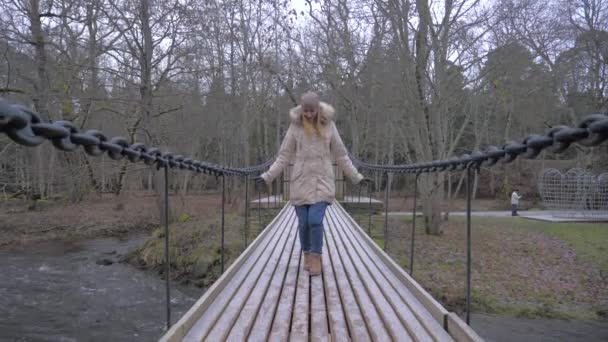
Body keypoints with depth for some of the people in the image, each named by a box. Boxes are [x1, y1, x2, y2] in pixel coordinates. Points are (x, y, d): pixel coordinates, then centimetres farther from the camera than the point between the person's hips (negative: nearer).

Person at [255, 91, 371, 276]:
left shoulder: (328, 125, 0)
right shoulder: (295, 126, -1)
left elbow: (341, 155, 7)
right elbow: (284, 156, 2)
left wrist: (356, 177, 6)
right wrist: (267, 176, -6)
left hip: (322, 181, -1)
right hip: (301, 182, 1)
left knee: (315, 221, -13)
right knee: (304, 223, 5)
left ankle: (316, 258, 6)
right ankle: (307, 255, 27)